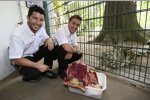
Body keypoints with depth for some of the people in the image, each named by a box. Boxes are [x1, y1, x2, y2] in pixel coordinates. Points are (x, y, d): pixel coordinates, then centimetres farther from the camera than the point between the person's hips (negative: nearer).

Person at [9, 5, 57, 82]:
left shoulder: (41, 28, -12)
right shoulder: (17, 34, -30)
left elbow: (46, 39, 3)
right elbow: (16, 59, -26)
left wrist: (49, 40, -24)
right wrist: (37, 65, -30)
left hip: (35, 53, 6)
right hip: (22, 59, -6)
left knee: (50, 46, -17)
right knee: (35, 73, -30)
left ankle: (46, 70, 0)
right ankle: (26, 74, 8)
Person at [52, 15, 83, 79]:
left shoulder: (74, 33, -4)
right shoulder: (61, 31, -30)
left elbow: (76, 47, -5)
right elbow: (67, 48, -44)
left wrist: (71, 52, -28)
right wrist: (75, 49, -23)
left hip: (62, 50, 7)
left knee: (79, 55, -7)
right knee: (64, 49, -37)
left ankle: (63, 64, 13)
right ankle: (62, 70, -12)